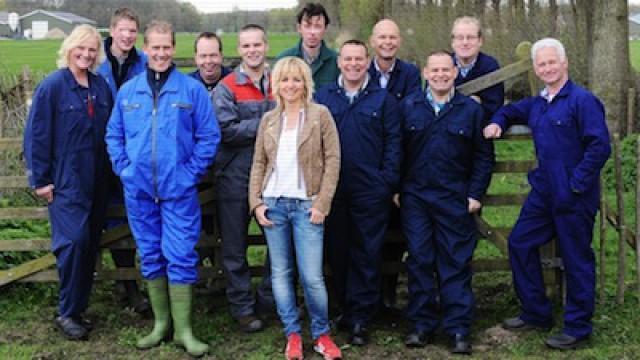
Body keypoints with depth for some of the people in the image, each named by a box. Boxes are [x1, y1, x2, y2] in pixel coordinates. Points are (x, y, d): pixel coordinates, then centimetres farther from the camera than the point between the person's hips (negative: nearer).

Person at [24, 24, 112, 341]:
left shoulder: (102, 87, 7)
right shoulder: (52, 86, -8)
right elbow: (36, 136, -8)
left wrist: (111, 169, 9)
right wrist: (40, 179, -9)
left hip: (96, 181, 5)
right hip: (65, 180, -5)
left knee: (90, 244, 9)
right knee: (74, 241, -14)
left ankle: (78, 308, 21)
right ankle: (67, 313, 1)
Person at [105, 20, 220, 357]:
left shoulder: (193, 89, -3)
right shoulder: (127, 91, 7)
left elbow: (209, 136, -2)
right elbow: (114, 135, 13)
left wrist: (191, 172, -8)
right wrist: (124, 168, 1)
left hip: (179, 190, -3)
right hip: (139, 190, 3)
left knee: (181, 258, -3)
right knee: (150, 257, 10)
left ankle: (183, 329, 5)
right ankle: (161, 322, 22)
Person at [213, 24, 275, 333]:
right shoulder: (226, 88, -3)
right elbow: (226, 131, -15)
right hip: (236, 177, -3)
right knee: (235, 246, 5)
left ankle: (270, 300, 25)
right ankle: (242, 308, 18)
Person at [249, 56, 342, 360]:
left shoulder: (320, 114, 0)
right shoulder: (268, 119, 10)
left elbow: (333, 161, -4)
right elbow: (259, 164, 11)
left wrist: (322, 204, -10)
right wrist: (256, 202, 0)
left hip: (306, 204, -3)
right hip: (273, 204, 4)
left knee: (312, 276, -5)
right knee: (280, 273, 7)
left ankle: (321, 334, 15)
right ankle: (292, 334, 20)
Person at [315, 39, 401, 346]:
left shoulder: (383, 99, 5)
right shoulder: (323, 96, 9)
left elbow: (393, 142, 2)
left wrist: (389, 181, -6)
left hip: (371, 191, -2)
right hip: (332, 190, 2)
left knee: (367, 255, 1)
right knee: (337, 252, 9)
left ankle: (360, 318, 9)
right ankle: (345, 308, 22)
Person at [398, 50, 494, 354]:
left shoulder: (471, 110, 4)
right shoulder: (408, 107, 6)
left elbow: (483, 156, 5)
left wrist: (475, 194, -2)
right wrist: (396, 189, 2)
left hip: (454, 200, -1)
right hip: (415, 198, 1)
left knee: (456, 263, 2)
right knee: (419, 261, 5)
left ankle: (458, 329, 9)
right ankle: (422, 325, 15)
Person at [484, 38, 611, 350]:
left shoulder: (582, 101, -13)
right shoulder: (537, 104, 12)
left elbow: (599, 147, -18)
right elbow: (511, 111, 32)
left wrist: (576, 184, -19)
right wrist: (497, 123, 10)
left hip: (574, 198, -8)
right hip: (543, 193, 9)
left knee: (576, 260, 2)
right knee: (520, 243, 12)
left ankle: (578, 328, 16)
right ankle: (535, 313, 26)